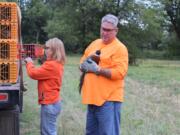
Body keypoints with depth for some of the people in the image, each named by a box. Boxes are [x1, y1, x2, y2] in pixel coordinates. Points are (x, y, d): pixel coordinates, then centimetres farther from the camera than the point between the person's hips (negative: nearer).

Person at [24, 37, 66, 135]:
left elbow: (33, 73, -17)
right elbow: (40, 73, 15)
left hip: (49, 104, -10)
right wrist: (31, 63, 6)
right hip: (52, 102, 10)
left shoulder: (51, 65, -22)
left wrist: (29, 62, 1)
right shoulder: (57, 64, 11)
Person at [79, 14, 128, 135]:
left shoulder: (120, 48, -9)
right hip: (92, 97, 8)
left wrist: (97, 69, -19)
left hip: (109, 99, -8)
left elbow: (119, 73, -20)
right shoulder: (94, 43, 14)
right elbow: (82, 64, 19)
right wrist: (86, 63, -5)